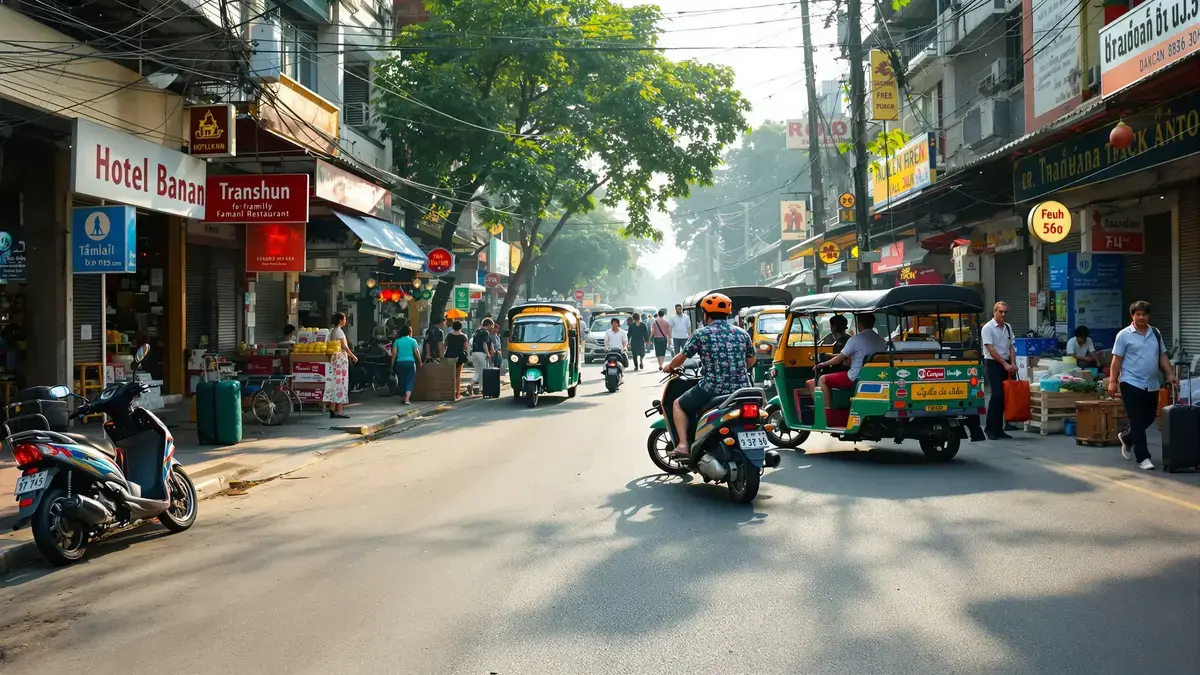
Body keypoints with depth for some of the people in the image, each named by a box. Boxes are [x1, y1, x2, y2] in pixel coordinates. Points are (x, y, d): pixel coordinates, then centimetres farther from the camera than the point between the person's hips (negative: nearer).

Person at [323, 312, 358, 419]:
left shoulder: (333, 331, 16)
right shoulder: (339, 331, -12)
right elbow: (344, 346, -16)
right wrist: (353, 356, -9)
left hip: (335, 358, 9)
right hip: (341, 359, -9)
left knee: (335, 383, 9)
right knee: (341, 383, -7)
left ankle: (333, 410, 9)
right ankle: (339, 411, -7)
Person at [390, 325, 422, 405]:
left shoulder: (397, 341, 6)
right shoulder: (412, 341, 0)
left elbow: (394, 354, 1)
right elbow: (417, 353, -3)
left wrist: (392, 365, 6)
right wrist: (420, 362, 8)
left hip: (399, 363, 2)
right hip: (410, 362, -2)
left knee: (402, 381, 14)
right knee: (409, 381, -3)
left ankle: (404, 397, 25)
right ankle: (407, 399, -17)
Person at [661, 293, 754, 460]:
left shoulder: (701, 334, -2)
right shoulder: (742, 333, 9)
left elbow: (681, 357, 5)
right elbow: (751, 361, 19)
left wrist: (669, 367, 26)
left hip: (712, 389, -4)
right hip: (741, 389, 4)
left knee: (679, 405, 18)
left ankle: (683, 445, 4)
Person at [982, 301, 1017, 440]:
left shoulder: (1008, 327, 11)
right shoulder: (988, 328, -8)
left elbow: (1011, 346, 11)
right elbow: (991, 349, -14)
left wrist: (1012, 363, -3)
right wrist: (1005, 363, -16)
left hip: (1006, 364, 6)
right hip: (993, 363, -6)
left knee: (1004, 396, 6)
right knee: (996, 395, -15)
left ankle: (998, 428, 13)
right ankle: (990, 428, -7)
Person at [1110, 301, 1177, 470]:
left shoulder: (1156, 333, 11)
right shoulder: (1124, 335, -5)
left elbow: (1163, 356, 15)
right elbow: (1117, 360, -6)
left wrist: (1170, 375, 3)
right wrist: (1112, 382, -12)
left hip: (1152, 385, 6)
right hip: (1131, 383, -6)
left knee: (1149, 418, 14)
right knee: (1138, 421, -5)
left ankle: (1126, 437, 39)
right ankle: (1143, 457, -2)